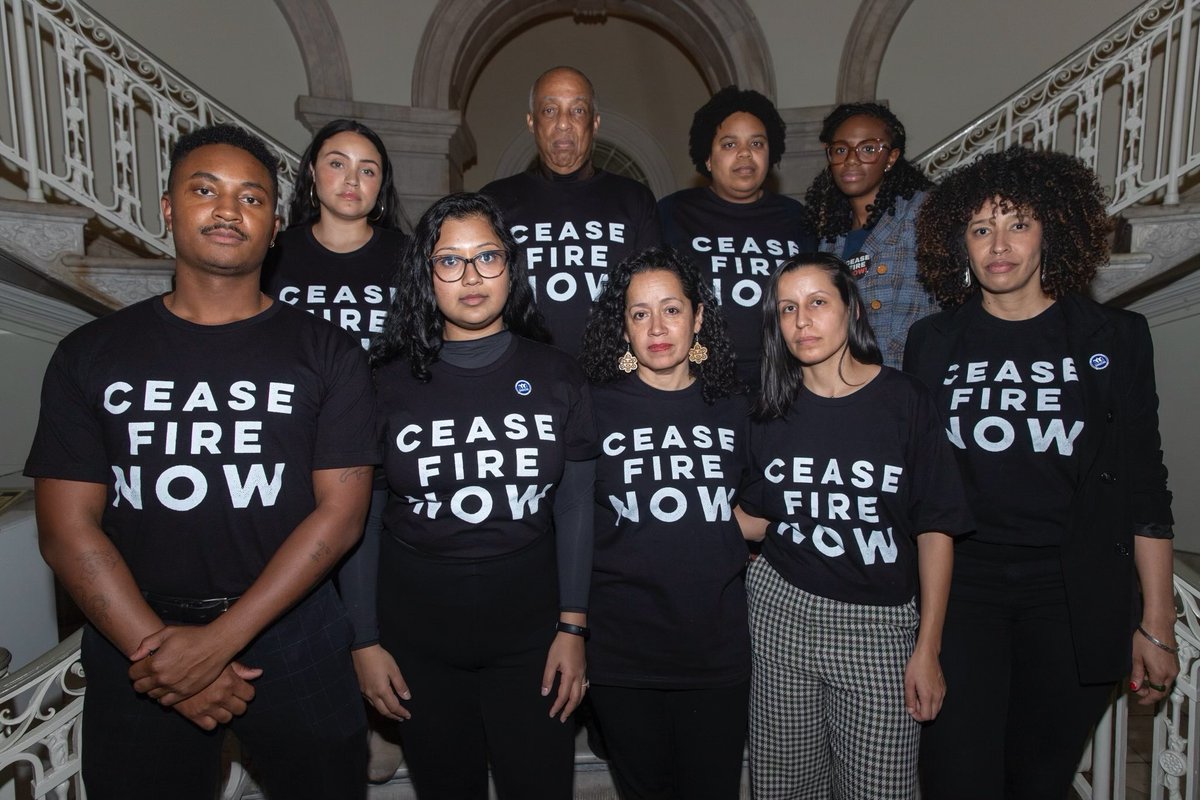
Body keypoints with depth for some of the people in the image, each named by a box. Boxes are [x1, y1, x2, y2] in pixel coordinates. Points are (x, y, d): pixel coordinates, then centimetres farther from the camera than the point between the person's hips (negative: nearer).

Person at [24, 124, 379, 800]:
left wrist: (218, 639, -15)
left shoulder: (329, 354, -3)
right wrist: (159, 646, -13)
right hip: (134, 642, 1)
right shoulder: (91, 356, 2)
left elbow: (340, 512, -10)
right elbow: (68, 527, -3)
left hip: (292, 635, 0)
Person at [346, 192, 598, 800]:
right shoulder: (389, 381, -5)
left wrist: (573, 627, -2)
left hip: (529, 634, 1)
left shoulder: (555, 375, -3)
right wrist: (363, 641, -2)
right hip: (416, 639, 0)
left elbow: (576, 510, 0)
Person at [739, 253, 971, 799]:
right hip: (781, 610, 2)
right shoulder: (775, 410, 5)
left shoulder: (904, 401, -4)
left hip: (878, 624, -2)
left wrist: (928, 649, -5)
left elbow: (935, 529, -3)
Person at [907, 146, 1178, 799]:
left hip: (1073, 601, 1)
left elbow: (1143, 489, 4)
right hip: (958, 591, 0)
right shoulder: (932, 342, 4)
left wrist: (1156, 625, 2)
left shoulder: (1113, 338, 3)